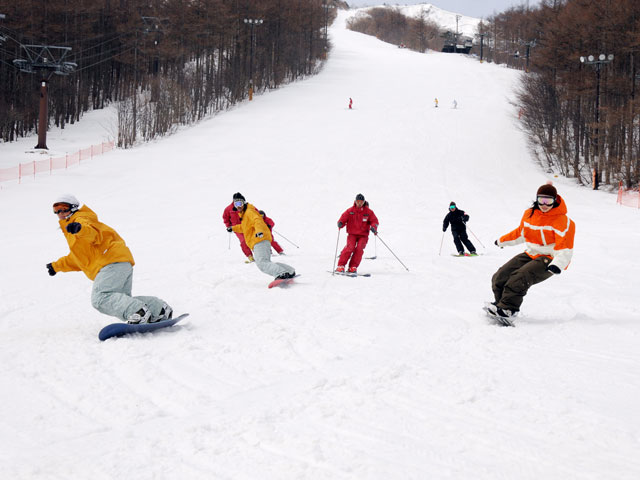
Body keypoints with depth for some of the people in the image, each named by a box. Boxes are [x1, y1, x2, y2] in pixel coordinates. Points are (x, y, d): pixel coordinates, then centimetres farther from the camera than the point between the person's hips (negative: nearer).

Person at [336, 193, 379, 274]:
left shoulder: (368, 212, 1)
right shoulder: (350, 211, 1)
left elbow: (374, 221, 2)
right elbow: (343, 218, 0)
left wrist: (373, 227, -19)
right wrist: (340, 223, -23)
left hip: (363, 235, 0)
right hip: (352, 234, 0)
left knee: (359, 248, -21)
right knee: (350, 247, -21)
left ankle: (353, 267, -12)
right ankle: (341, 266, -16)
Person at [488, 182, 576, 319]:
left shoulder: (563, 221, -15)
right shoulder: (529, 214, 5)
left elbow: (565, 249, -23)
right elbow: (521, 232, 25)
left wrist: (557, 265, -40)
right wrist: (502, 241, 35)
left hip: (549, 259, -7)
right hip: (531, 255, 7)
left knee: (520, 277, -30)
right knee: (499, 277, -4)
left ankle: (508, 308, -23)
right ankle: (501, 302, 14)